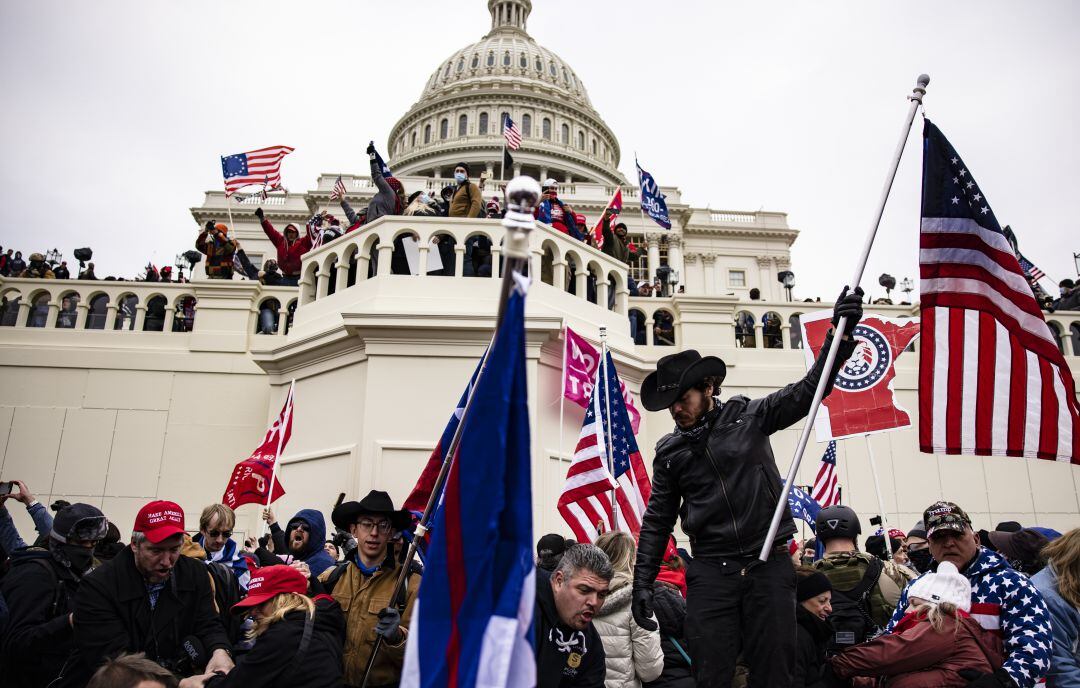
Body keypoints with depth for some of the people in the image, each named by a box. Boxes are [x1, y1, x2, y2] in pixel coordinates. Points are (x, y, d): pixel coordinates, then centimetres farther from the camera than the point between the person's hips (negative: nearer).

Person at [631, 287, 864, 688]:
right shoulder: (669, 451, 8)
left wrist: (842, 333, -13)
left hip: (769, 564, -1)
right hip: (710, 572, 1)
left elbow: (808, 390, -2)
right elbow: (657, 520, 11)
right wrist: (643, 582, 5)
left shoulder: (749, 417, 3)